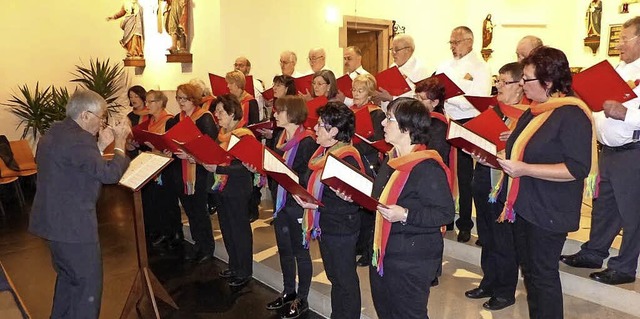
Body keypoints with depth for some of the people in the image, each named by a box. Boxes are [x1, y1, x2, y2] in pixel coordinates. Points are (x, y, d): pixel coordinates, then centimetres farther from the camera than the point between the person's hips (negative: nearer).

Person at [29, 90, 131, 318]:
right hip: (72, 224, -11)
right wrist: (120, 142, -12)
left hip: (55, 220, 11)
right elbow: (110, 173, -25)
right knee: (89, 285, 1)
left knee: (68, 277, 26)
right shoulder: (78, 139, -22)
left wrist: (101, 145, 10)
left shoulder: (56, 132, 11)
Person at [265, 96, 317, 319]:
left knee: (300, 251, 6)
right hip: (280, 201, 8)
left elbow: (307, 176, -19)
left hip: (297, 203, -8)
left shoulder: (307, 141, -15)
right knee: (284, 249, 18)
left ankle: (302, 299, 22)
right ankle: (289, 292, 36)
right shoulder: (280, 137, 9)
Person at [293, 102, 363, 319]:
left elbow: (352, 203, -25)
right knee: (334, 277, 23)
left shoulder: (347, 159, -23)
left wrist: (317, 206, -27)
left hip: (341, 231, -9)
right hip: (325, 226, 9)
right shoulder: (324, 152, 5)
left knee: (345, 280, 9)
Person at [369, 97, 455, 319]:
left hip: (412, 260, -9)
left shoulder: (428, 167, -21)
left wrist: (406, 215, -29)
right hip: (383, 251, 9)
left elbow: (446, 213, -22)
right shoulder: (390, 160, 8)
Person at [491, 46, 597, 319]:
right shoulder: (533, 111, 10)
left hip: (548, 211, -9)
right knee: (527, 267, 18)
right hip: (524, 204, 9)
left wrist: (524, 169, -27)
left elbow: (577, 169, -24)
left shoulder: (572, 115, -17)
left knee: (542, 273, 4)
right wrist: (496, 159, 5)